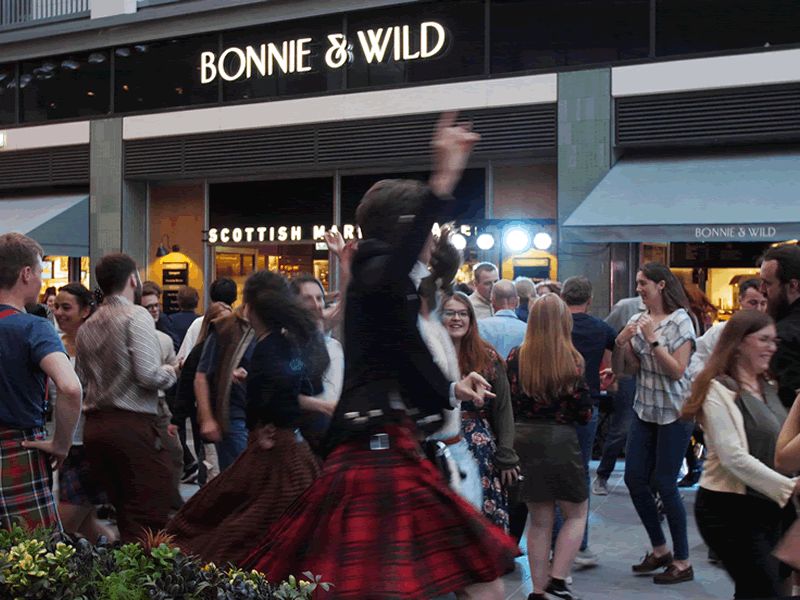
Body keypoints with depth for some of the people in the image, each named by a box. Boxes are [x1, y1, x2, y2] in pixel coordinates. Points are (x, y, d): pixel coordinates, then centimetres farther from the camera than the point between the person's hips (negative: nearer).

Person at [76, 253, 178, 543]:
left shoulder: (86, 326, 11)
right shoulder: (136, 316, -9)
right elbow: (149, 376, -17)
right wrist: (172, 372, 2)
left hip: (94, 425, 7)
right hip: (134, 425, -7)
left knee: (123, 511, 16)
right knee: (151, 516, -5)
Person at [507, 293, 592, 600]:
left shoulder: (516, 357, -2)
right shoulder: (571, 360, -9)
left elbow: (508, 405, 1)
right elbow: (584, 413, -6)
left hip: (523, 440, 4)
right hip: (560, 440, -4)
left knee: (540, 520, 14)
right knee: (576, 514, 13)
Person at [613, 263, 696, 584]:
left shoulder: (680, 321, -10)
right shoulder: (638, 320, 6)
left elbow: (677, 370, -17)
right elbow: (621, 369, 6)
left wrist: (653, 338, -20)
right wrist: (621, 342, -11)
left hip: (674, 412, -6)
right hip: (644, 410, 6)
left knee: (664, 484, -4)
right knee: (634, 479, 6)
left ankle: (682, 562, 9)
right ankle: (659, 549, 23)